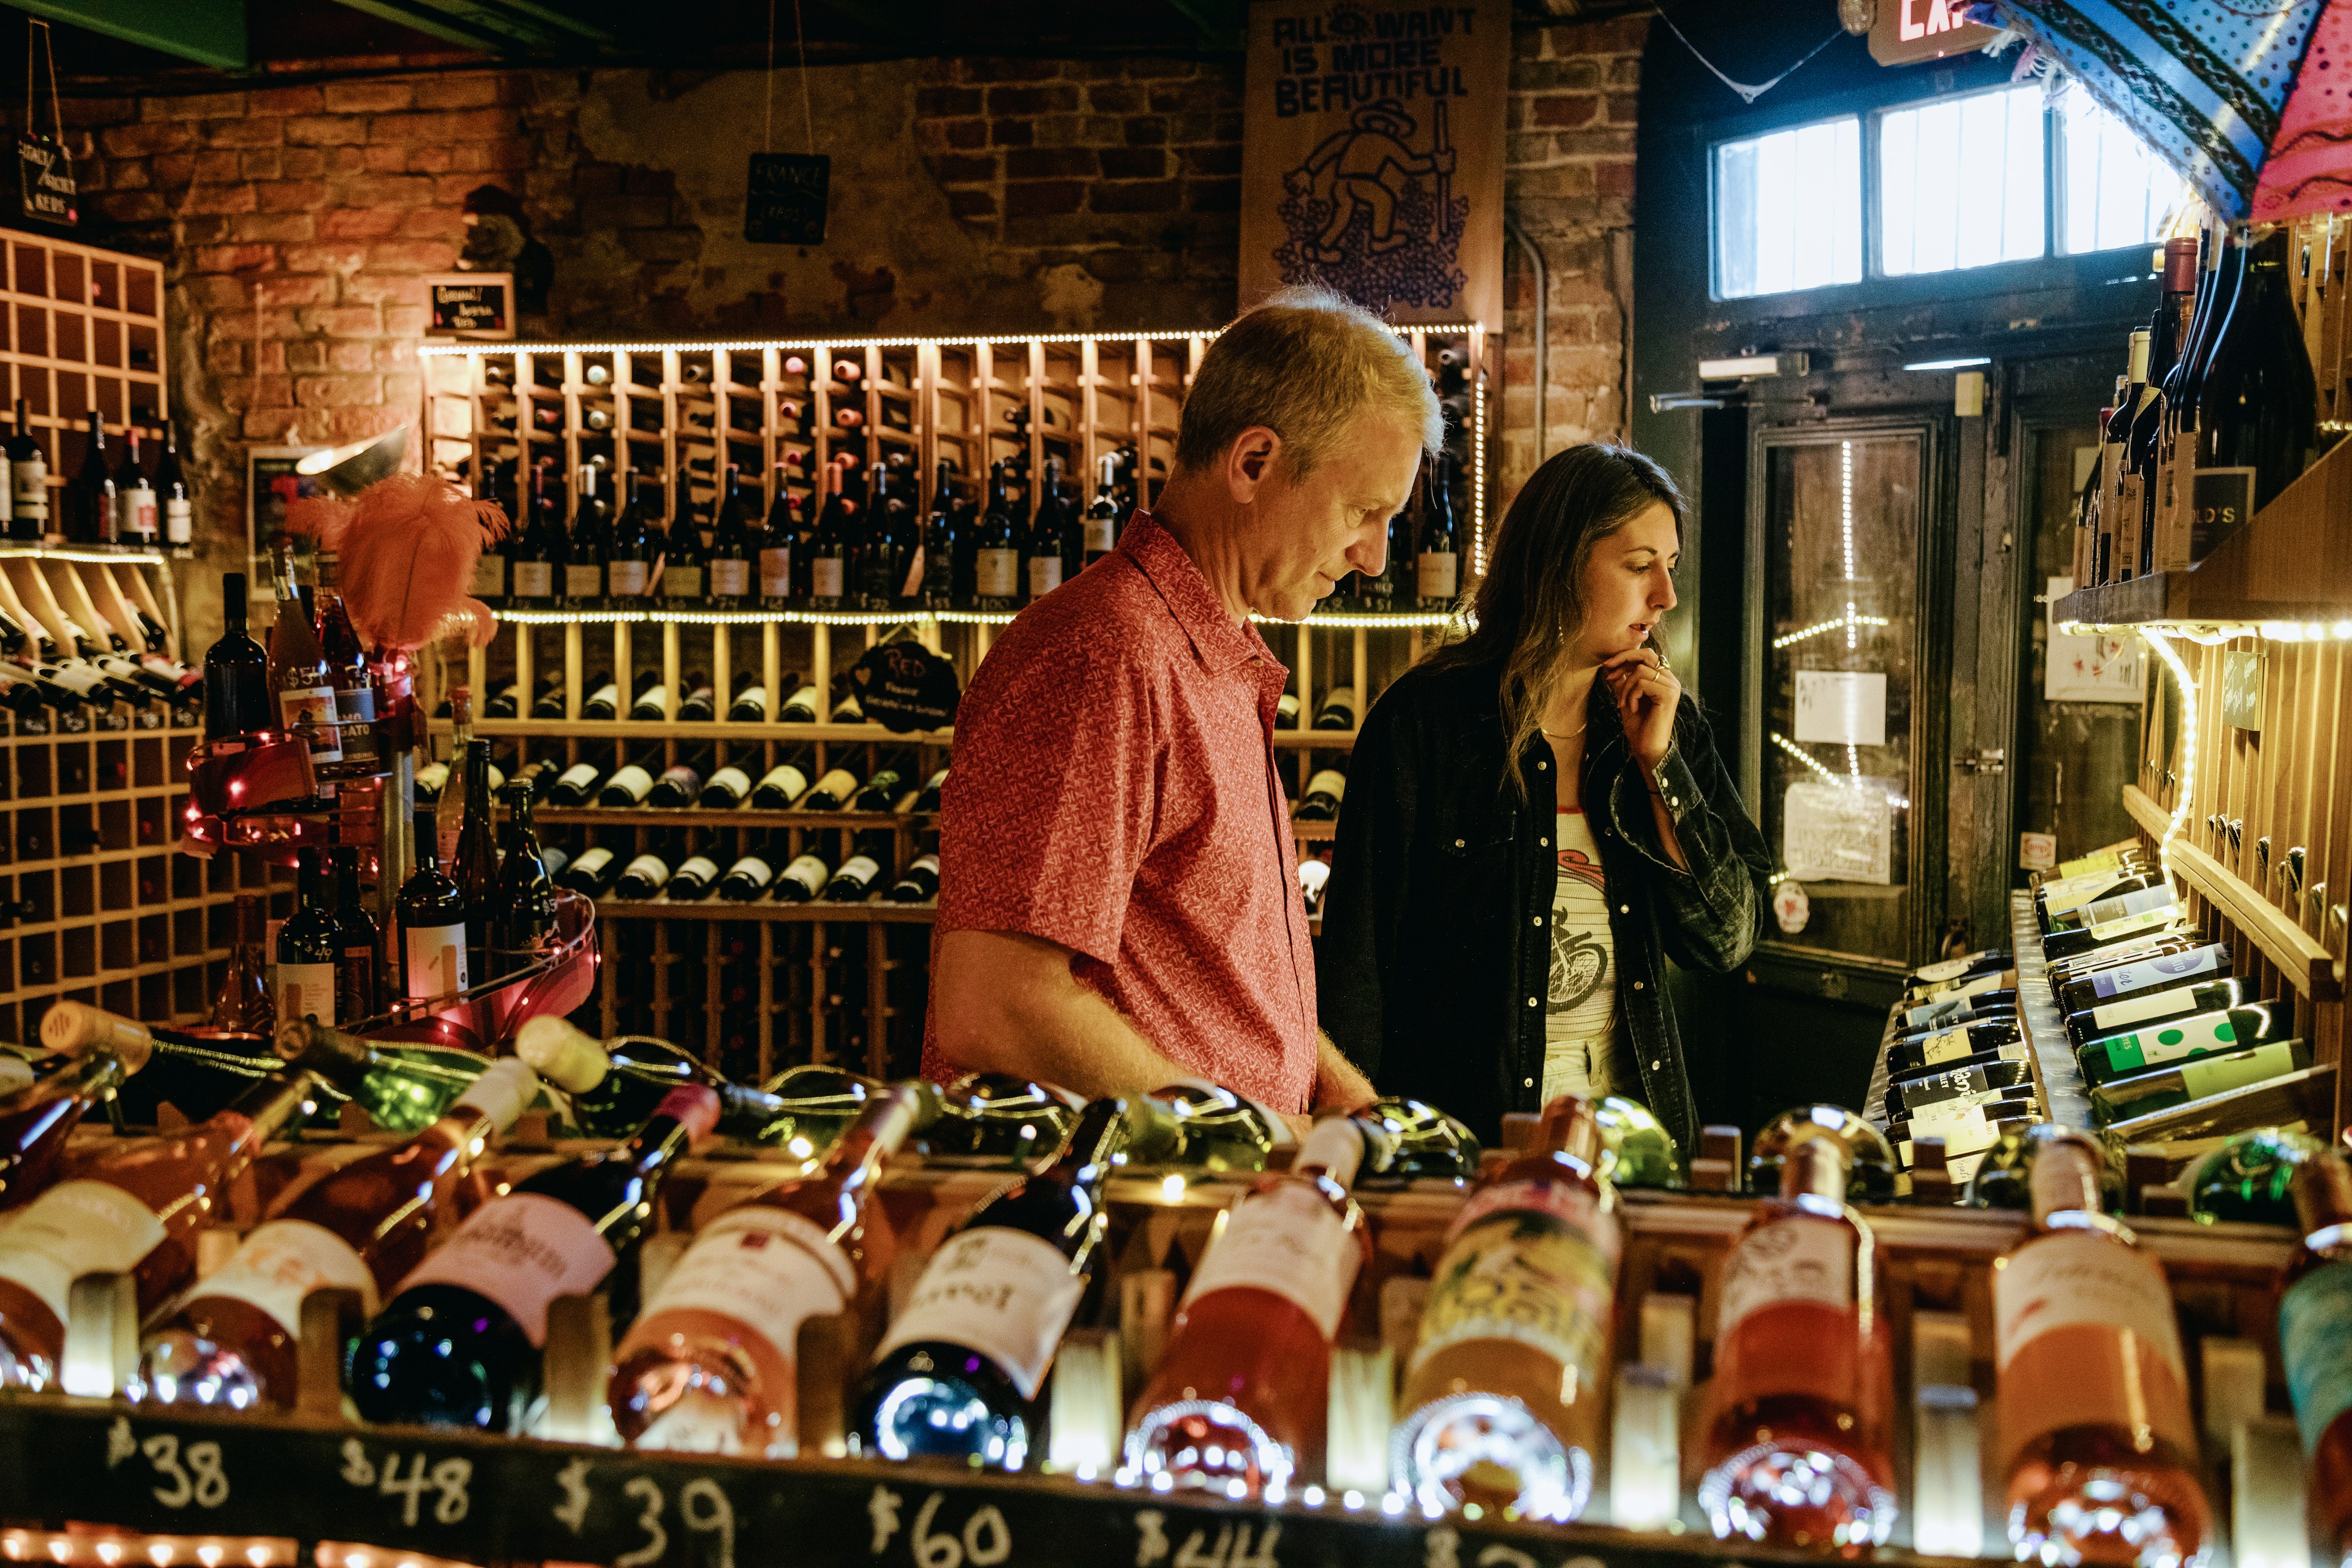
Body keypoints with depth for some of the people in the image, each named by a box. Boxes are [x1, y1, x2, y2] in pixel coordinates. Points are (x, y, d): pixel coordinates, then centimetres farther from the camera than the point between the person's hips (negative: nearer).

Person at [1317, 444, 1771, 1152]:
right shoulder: (1427, 721, -9)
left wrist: (1658, 762, -7)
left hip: (1629, 1115, 4)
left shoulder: (1672, 726, 5)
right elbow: (1358, 956, -8)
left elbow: (1727, 940, 1)